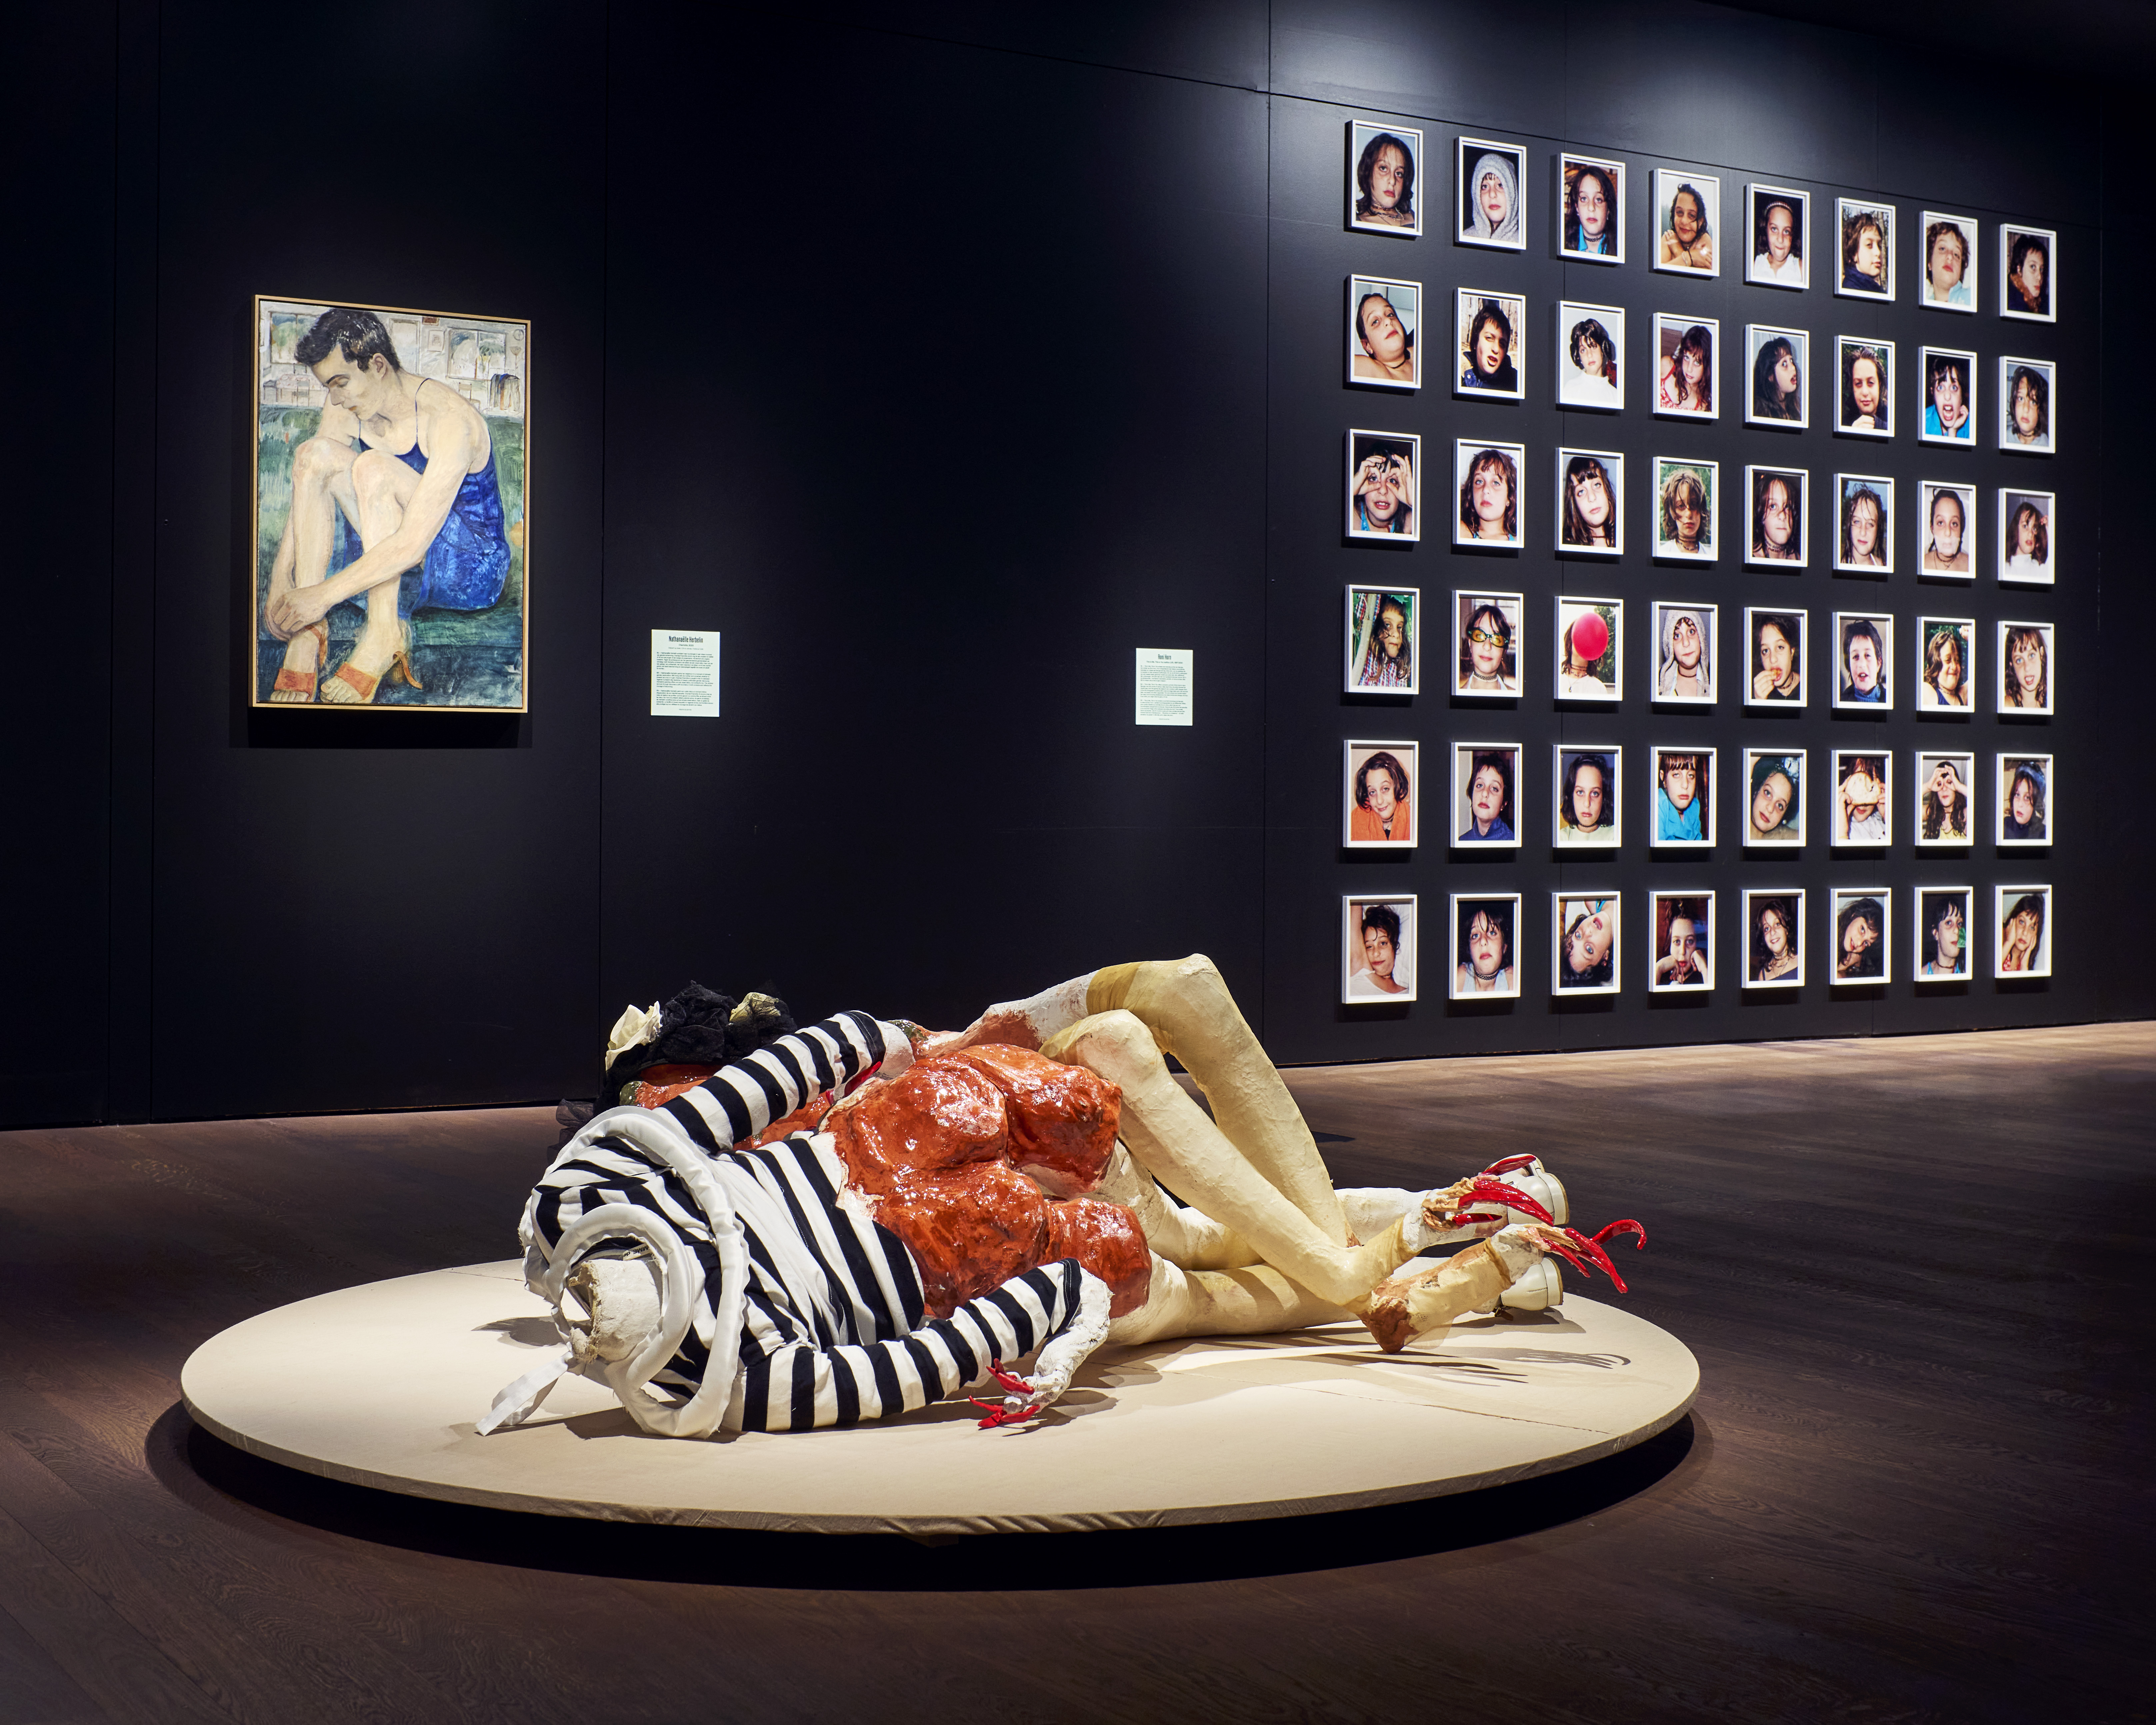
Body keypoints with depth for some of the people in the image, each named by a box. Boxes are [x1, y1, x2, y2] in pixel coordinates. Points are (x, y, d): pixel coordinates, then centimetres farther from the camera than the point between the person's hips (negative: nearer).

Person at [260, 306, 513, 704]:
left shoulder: (449, 421, -25)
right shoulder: (345, 409, -3)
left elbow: (413, 543, -32)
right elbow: (306, 493, -1)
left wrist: (325, 594, -33)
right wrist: (279, 584, -14)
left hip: (472, 568, -7)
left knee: (373, 468, -29)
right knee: (316, 455, -14)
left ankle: (384, 638, -29)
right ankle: (307, 637, -22)